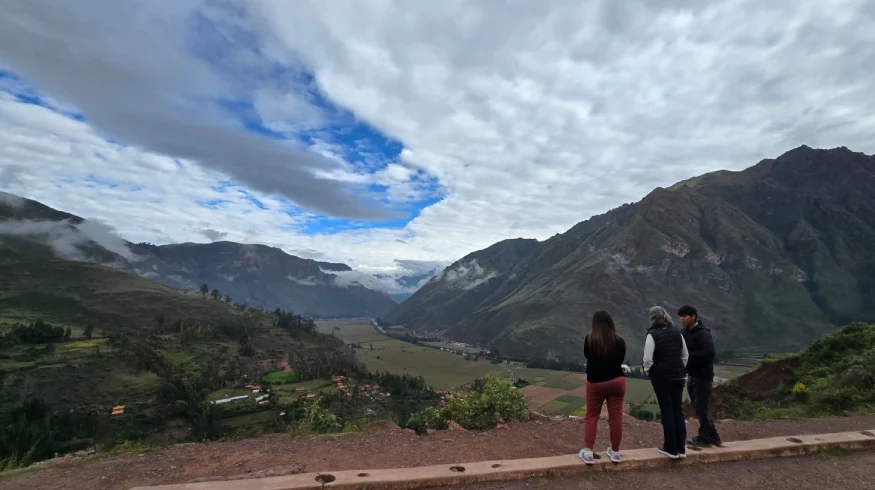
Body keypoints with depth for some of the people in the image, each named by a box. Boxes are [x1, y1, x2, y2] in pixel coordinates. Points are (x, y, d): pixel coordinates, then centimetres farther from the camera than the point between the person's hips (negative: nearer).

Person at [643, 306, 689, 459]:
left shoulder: (652, 334, -15)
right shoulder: (677, 332, 5)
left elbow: (648, 359, -17)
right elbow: (685, 354, 11)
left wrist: (647, 371, 0)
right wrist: (680, 369, 19)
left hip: (661, 377, -6)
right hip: (678, 376, 6)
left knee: (667, 411, 3)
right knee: (678, 410, 13)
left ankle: (671, 448, 11)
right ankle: (681, 448, 20)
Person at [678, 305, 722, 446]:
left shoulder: (703, 333, -17)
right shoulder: (685, 332, 7)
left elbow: (709, 353, -29)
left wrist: (688, 356, -25)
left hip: (703, 376, -8)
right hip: (691, 375, 8)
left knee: (701, 408, 0)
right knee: (699, 408, 16)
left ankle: (704, 438, 13)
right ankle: (713, 436, 28)